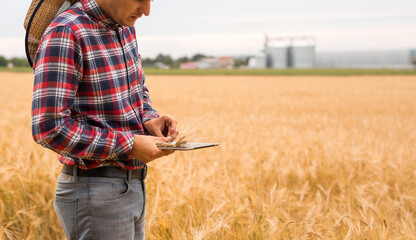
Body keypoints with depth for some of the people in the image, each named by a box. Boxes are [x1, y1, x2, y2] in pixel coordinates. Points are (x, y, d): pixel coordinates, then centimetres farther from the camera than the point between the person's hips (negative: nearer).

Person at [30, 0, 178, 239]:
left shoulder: (124, 27, 6)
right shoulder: (65, 33, -19)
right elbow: (49, 128, -23)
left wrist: (149, 119, -1)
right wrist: (129, 145, -21)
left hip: (132, 187, 8)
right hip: (94, 192, -8)